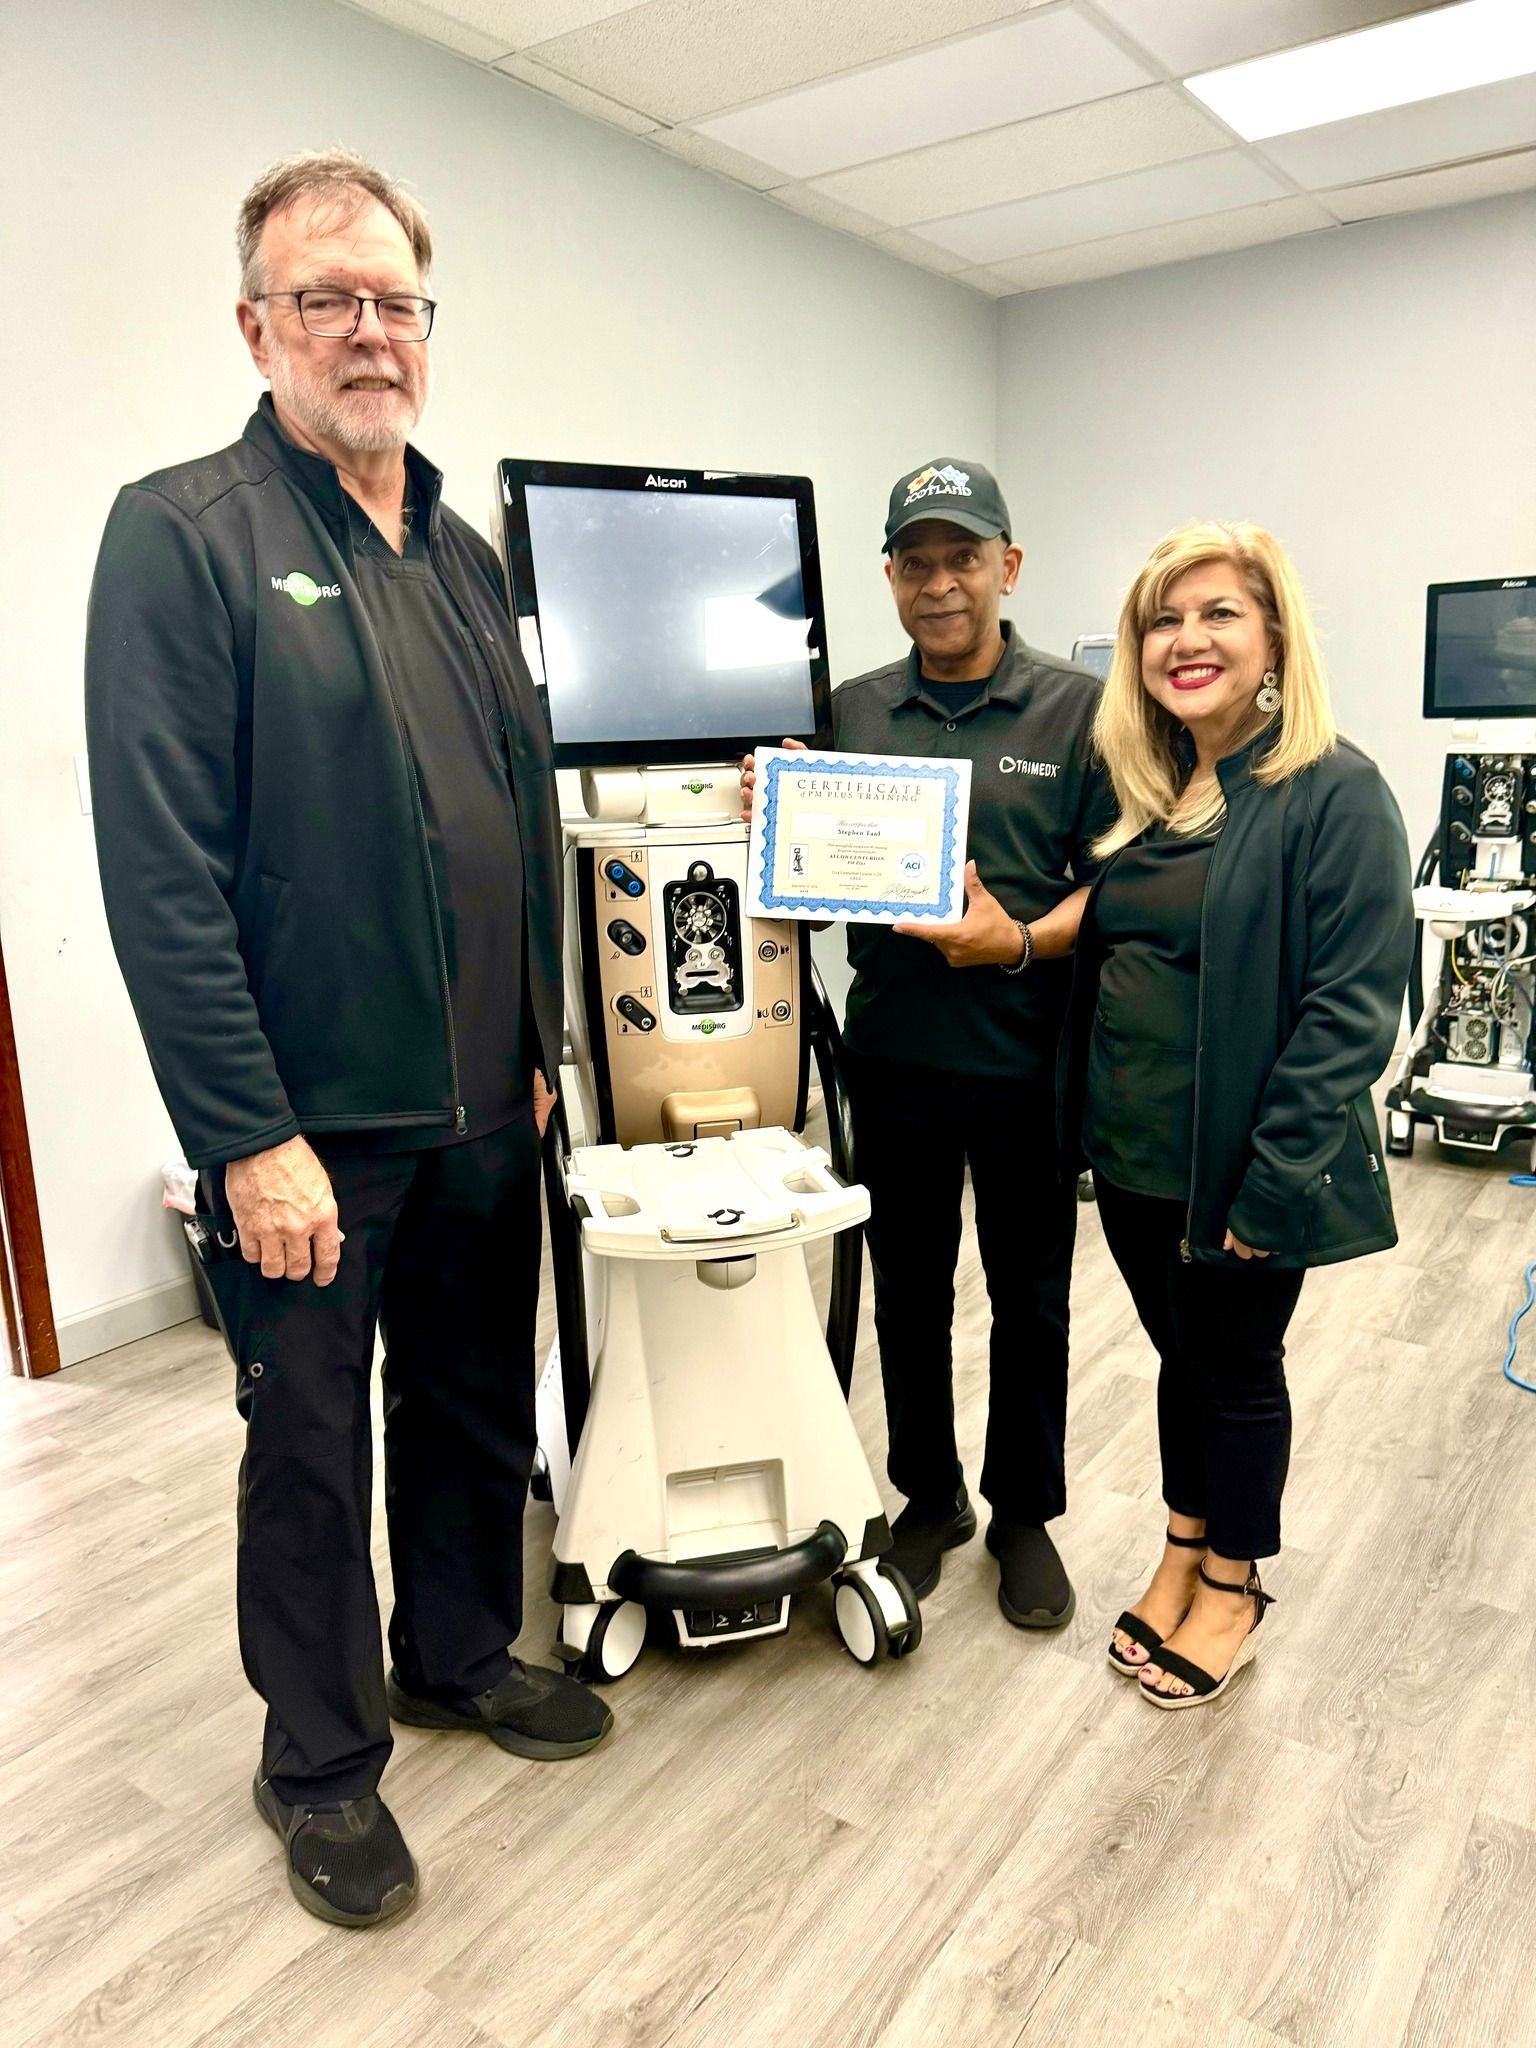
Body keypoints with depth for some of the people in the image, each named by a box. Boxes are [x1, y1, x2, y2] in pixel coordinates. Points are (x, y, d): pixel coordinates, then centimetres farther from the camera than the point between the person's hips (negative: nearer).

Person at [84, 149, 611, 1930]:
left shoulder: (461, 556, 12)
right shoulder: (180, 534, -9)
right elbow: (161, 871, -16)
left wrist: (540, 1041, 13)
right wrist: (249, 1138, -19)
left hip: (484, 1109, 6)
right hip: (309, 1127, -6)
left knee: (477, 1403, 20)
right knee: (309, 1440, 12)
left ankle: (459, 1654, 44)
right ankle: (319, 1761, 34)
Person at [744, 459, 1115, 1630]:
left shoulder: (1077, 709, -2)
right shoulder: (853, 711, 7)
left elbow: (1114, 879, -5)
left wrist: (1023, 941, -22)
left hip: (1024, 1061, -2)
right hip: (892, 1057, 3)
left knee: (1031, 1299, 12)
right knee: (908, 1290, 15)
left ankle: (1025, 1513, 32)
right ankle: (927, 1497, 35)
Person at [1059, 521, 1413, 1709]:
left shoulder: (1333, 793, -14)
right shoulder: (1145, 792, 7)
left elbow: (1353, 1007, -18)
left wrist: (1271, 1185, -19)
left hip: (1239, 1167, -6)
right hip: (1133, 1154, 6)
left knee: (1238, 1370, 12)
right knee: (1183, 1357, 21)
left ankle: (1232, 1589, 34)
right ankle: (1185, 1551, 40)